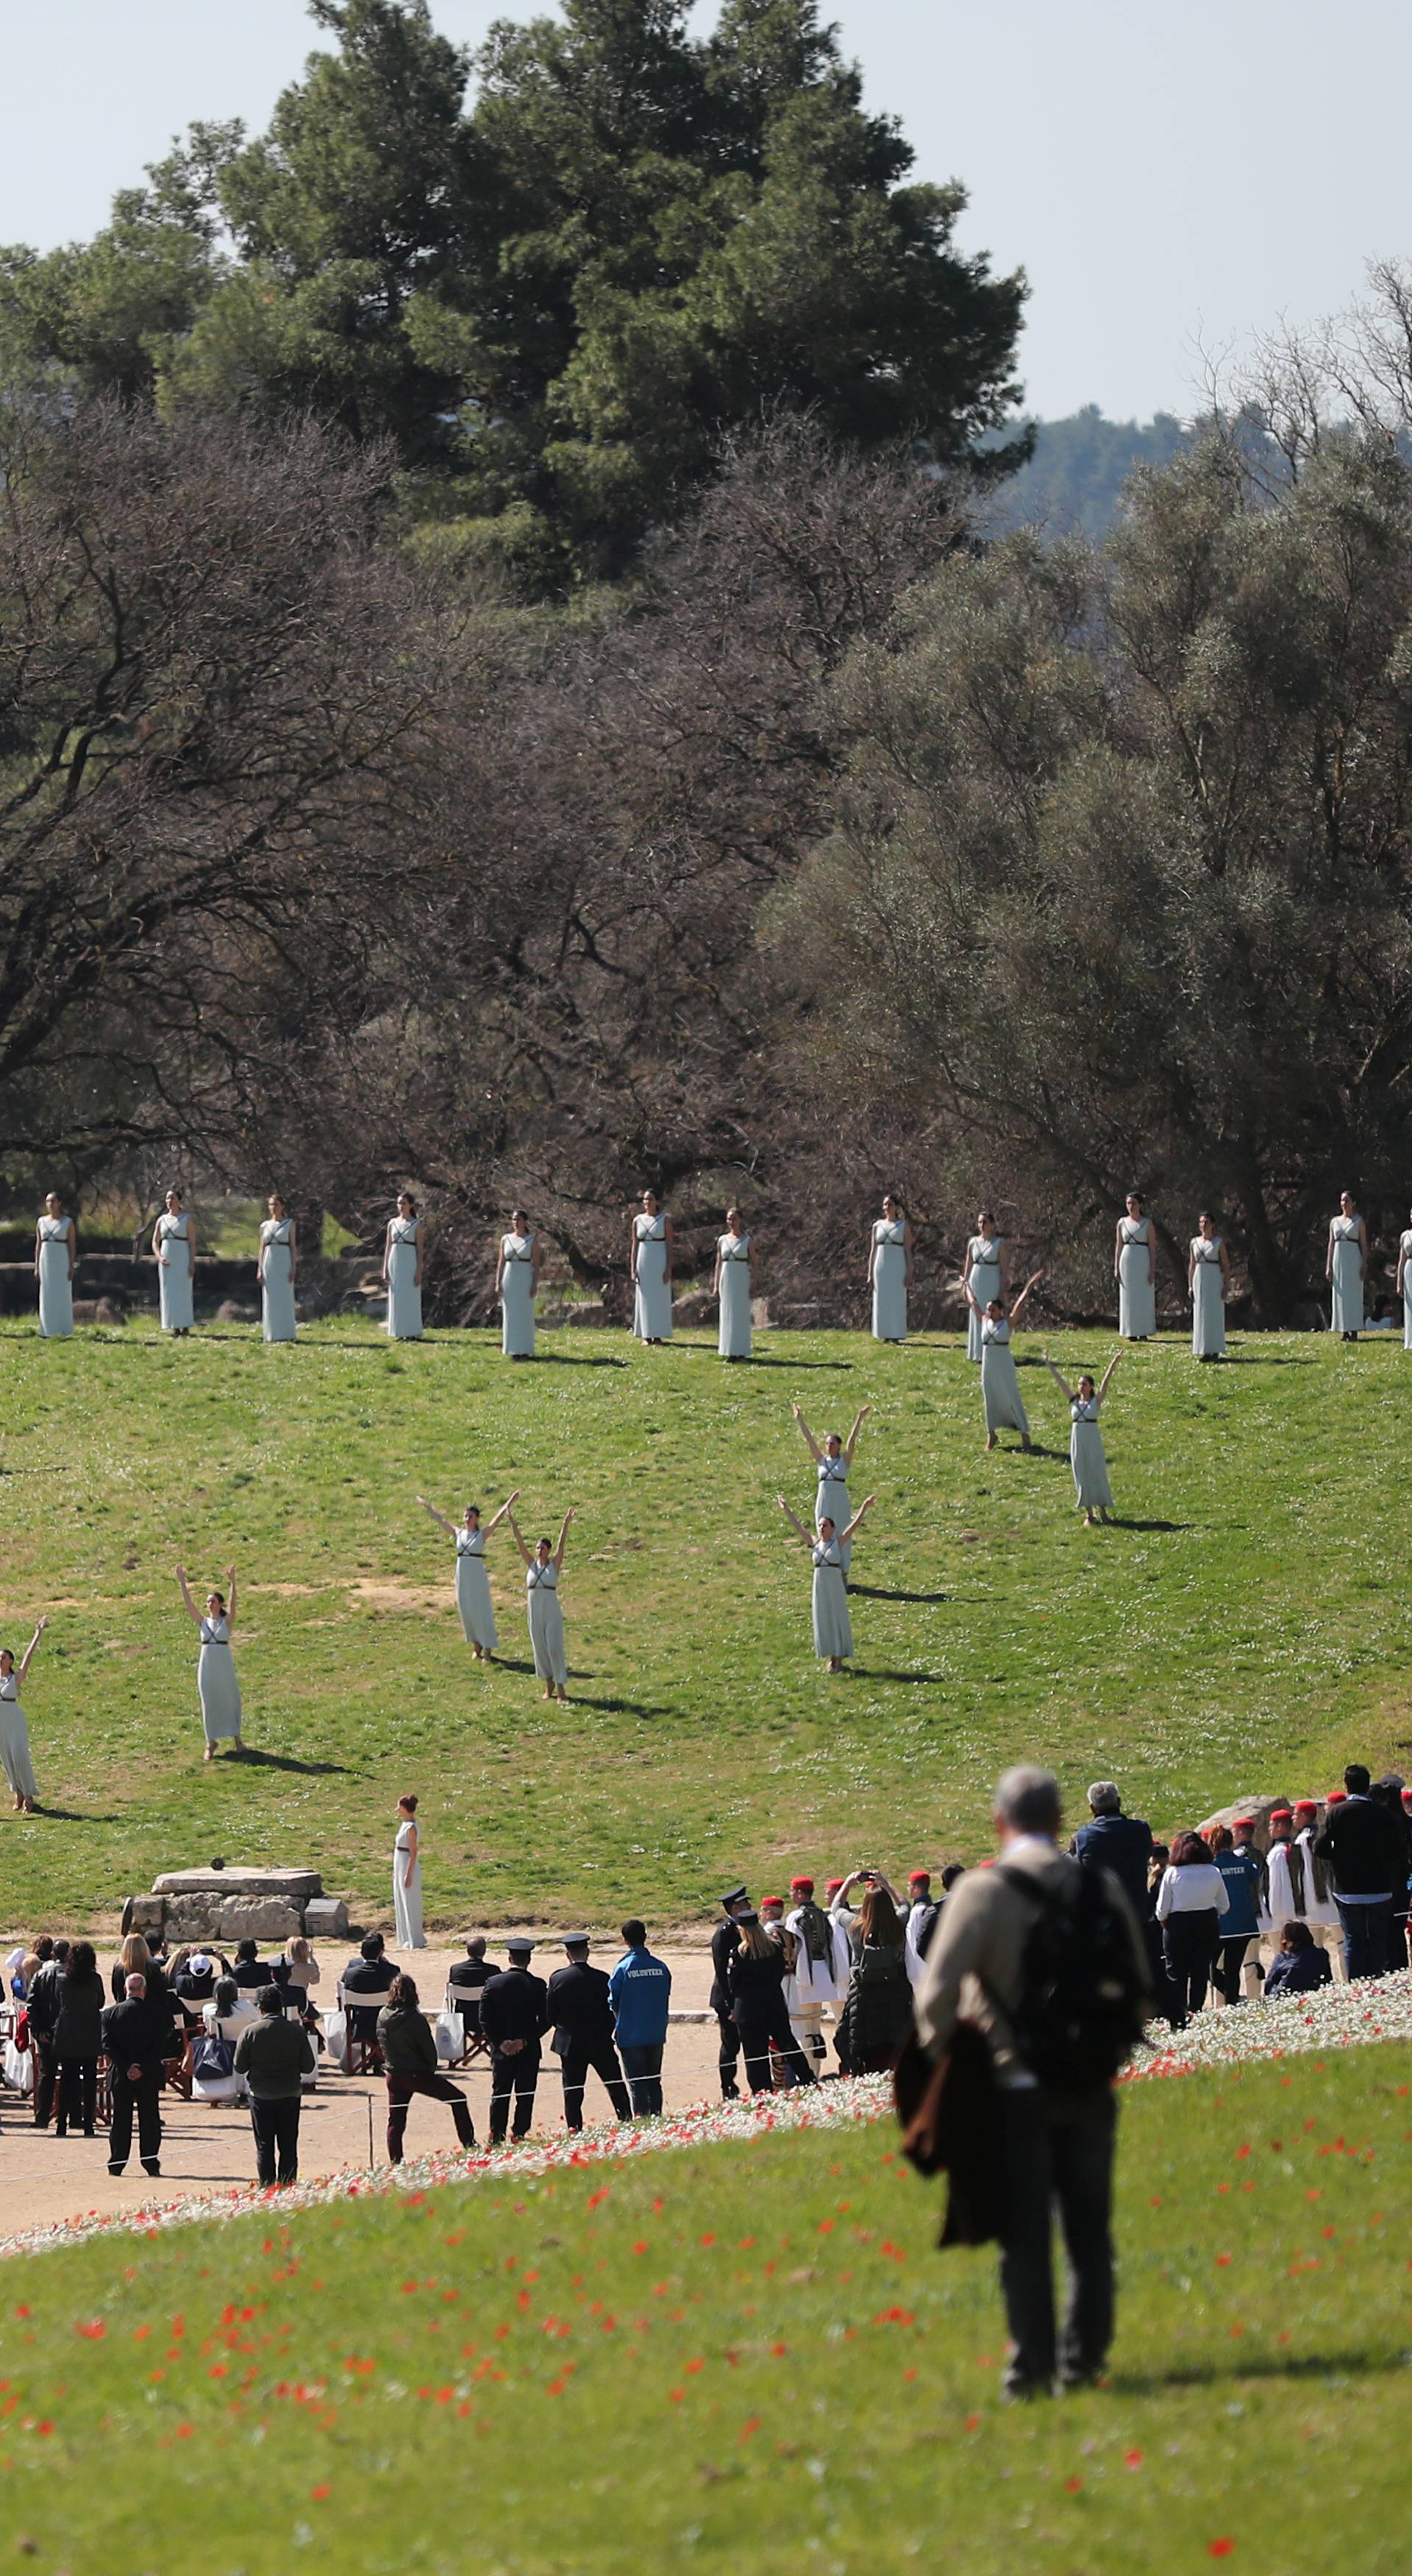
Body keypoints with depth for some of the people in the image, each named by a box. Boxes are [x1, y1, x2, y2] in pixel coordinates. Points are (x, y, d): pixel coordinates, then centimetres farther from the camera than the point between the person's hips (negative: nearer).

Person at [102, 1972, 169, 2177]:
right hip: (150, 2076, -1)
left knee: (121, 2120, 7)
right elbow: (162, 2046, -11)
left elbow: (108, 2045, -8)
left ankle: (116, 2164, 6)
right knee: (149, 2120, 6)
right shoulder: (157, 2014, -6)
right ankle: (151, 2164, 4)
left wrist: (127, 2067, -10)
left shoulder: (111, 2013, -3)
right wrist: (143, 2067, -12)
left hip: (121, 2075, 1)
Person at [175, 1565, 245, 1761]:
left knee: (230, 1700, 7)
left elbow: (233, 1604, -14)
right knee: (209, 1703, 3)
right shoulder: (203, 1622, 7)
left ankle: (236, 1737, 23)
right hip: (206, 1663, 2)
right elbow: (189, 1604, 2)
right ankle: (211, 1742, 8)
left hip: (224, 1665, -2)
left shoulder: (227, 1622, 0)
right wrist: (182, 1583, -5)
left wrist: (232, 1583, -26)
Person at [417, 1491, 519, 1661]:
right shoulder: (458, 1534, 8)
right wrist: (427, 1507, 22)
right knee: (467, 1612, 9)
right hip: (462, 1576, 5)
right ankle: (477, 1647, 22)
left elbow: (498, 1519, -12)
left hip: (477, 1576, -5)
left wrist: (510, 1503, -22)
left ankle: (487, 1651, 1)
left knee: (482, 1612, -3)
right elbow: (441, 1519, 17)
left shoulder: (482, 1535, -4)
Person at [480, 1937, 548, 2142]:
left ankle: (496, 2139, 10)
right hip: (529, 2052, -1)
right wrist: (525, 2041, -9)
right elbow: (545, 2020, -9)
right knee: (525, 2098, 6)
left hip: (501, 2050, 1)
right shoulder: (538, 1986, -7)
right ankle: (519, 2138, 3)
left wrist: (500, 2042, -6)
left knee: (499, 2095, 10)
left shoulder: (494, 1983, -5)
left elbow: (485, 2019, -7)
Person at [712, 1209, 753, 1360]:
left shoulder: (747, 1241, 0)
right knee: (728, 1315, 2)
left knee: (741, 1314, -3)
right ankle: (730, 1353, 6)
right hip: (726, 1279, 3)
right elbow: (719, 1264, 11)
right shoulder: (722, 1240, 9)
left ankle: (741, 1352, 0)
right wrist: (716, 1285, 6)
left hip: (742, 1280, -3)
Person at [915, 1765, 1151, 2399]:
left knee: (1025, 2234, 3)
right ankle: (1083, 2358, 15)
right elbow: (1138, 1987, 6)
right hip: (1089, 2088, 3)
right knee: (1088, 2229, 12)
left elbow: (938, 1991, -19)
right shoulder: (1102, 1889, 2)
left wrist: (939, 2054, -2)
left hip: (1016, 2089, -3)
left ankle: (1032, 2364, 2)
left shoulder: (983, 1892, -11)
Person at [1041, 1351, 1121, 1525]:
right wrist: (1048, 1364, 7)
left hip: (1093, 1441, -3)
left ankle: (1102, 1510, 11)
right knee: (1082, 1477, 5)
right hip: (1077, 1440, 3)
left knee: (1097, 1474, 2)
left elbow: (1106, 1380, -10)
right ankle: (1089, 1513, 11)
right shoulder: (1074, 1400, 6)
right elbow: (1060, 1381, 7)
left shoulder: (1096, 1401, -2)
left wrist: (1114, 1363, -18)